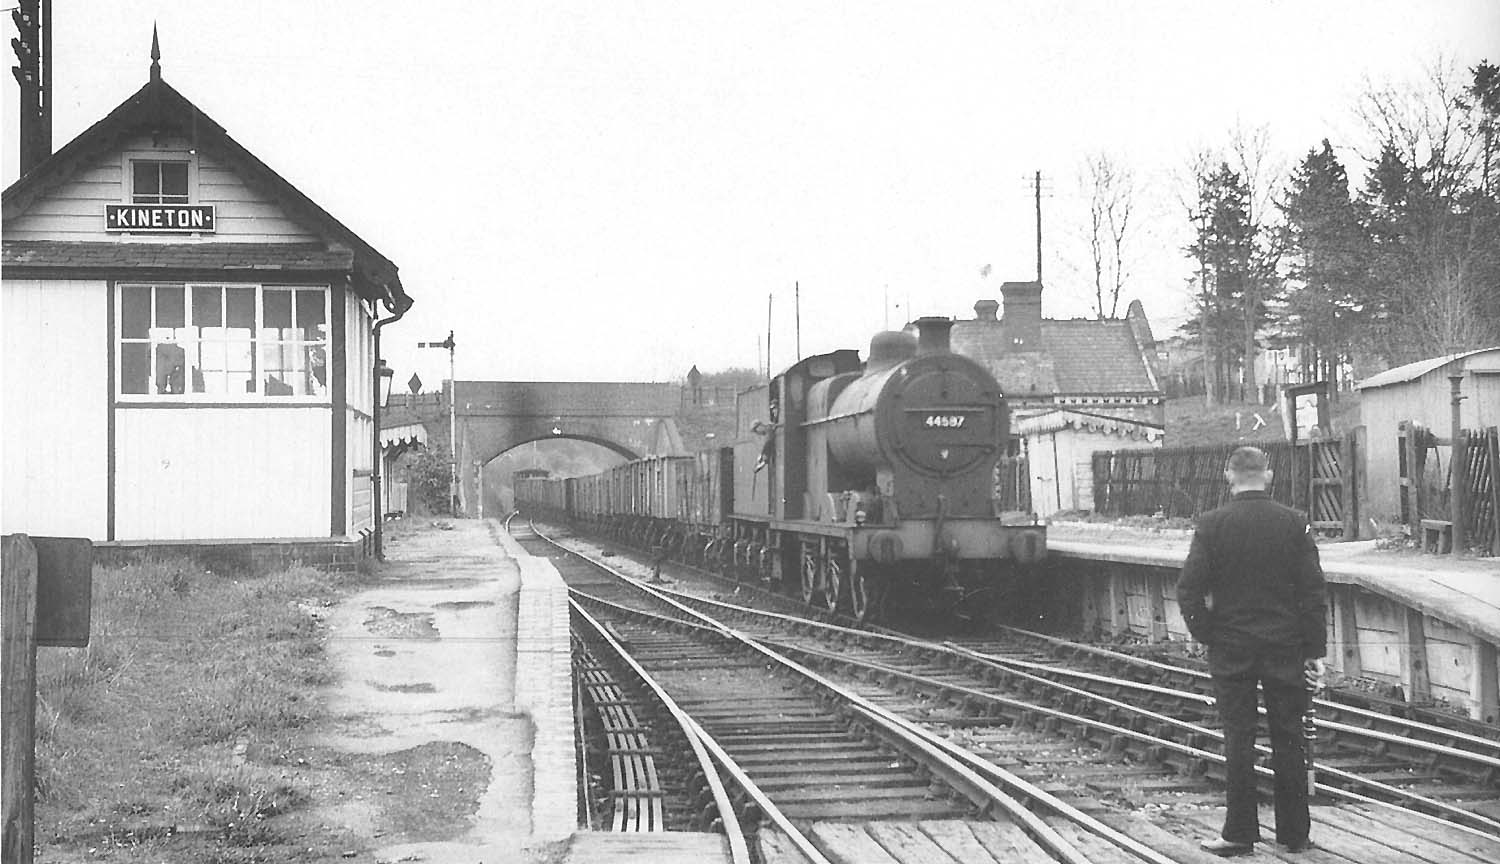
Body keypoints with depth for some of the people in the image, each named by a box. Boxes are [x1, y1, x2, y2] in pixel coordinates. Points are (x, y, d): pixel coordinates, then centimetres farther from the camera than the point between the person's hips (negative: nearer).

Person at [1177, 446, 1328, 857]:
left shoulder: (1212, 524, -6)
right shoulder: (1295, 523, -3)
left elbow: (1189, 589, -10)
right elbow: (1314, 592, -4)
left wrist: (1206, 635, 3)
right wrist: (1315, 650, 0)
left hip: (1231, 649, -1)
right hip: (1286, 646, 1)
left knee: (1238, 739, 4)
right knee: (1288, 738, 8)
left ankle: (1240, 832, 5)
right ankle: (1294, 833, 13)